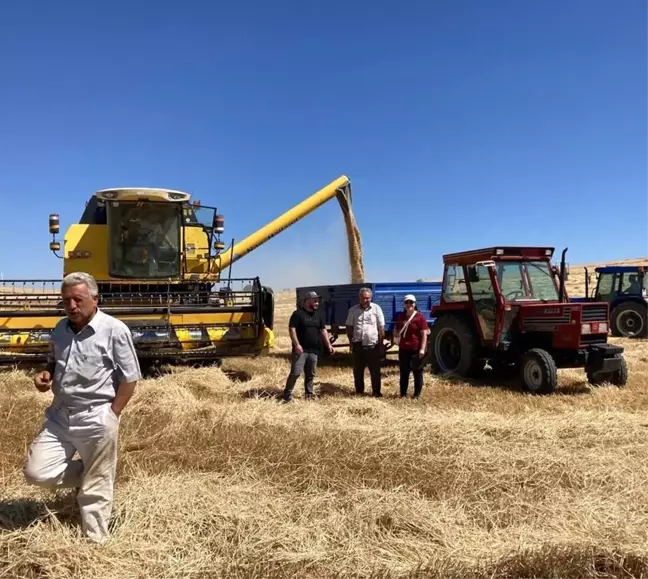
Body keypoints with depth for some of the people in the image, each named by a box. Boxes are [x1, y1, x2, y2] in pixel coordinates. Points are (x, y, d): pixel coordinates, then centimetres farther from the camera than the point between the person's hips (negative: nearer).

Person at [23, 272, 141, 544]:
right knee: (35, 472, 3)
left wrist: (110, 417, -12)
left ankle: (95, 541, 27)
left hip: (96, 420, -6)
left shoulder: (114, 330, -14)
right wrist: (46, 374, 0)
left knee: (96, 488, 6)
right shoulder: (61, 329, 6)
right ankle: (85, 476, 28)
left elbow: (129, 379, -11)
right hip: (59, 416, 6)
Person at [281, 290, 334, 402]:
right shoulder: (298, 313, -6)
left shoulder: (318, 315, 14)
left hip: (313, 350, 6)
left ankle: (309, 394, 23)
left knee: (310, 374, 13)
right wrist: (296, 344, -19)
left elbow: (323, 330, 17)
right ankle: (287, 394, 0)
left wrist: (328, 344, 8)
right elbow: (292, 329, -12)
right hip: (301, 350, -6)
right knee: (295, 373, -9)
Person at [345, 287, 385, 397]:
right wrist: (351, 341, 1)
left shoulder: (376, 308, -3)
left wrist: (381, 343, -4)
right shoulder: (353, 310, 3)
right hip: (358, 344, 2)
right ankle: (359, 391, 22)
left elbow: (381, 327, -2)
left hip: (373, 345, -2)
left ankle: (376, 391, 12)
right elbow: (349, 326, 9)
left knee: (375, 370, 3)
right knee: (358, 370, 10)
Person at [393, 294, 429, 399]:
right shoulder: (400, 316, 10)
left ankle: (416, 395, 12)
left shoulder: (420, 317, -8)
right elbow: (396, 329, 27)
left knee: (417, 372, 5)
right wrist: (396, 333, 4)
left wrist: (422, 349, -18)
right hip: (403, 349, 6)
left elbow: (424, 334, -12)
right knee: (403, 372, 11)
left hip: (416, 349, -6)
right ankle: (403, 394, 20)